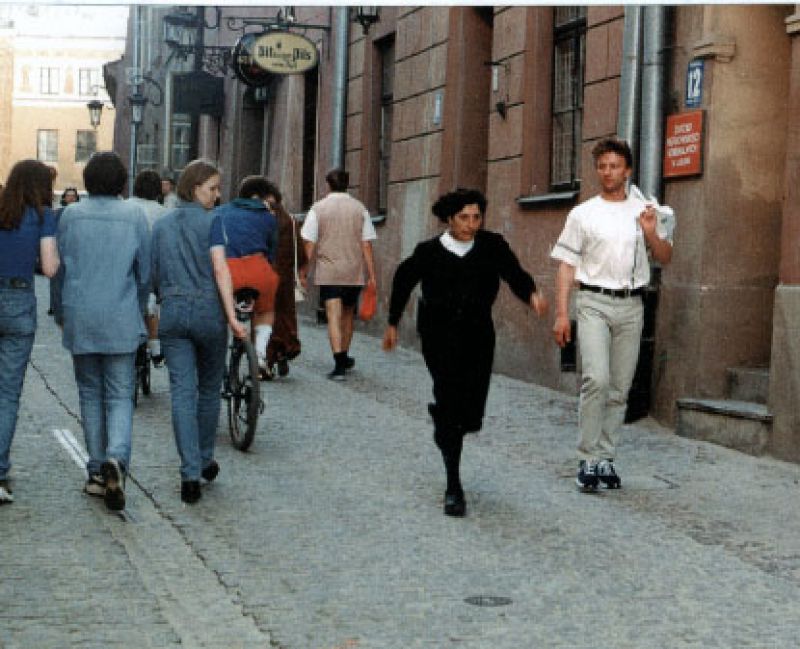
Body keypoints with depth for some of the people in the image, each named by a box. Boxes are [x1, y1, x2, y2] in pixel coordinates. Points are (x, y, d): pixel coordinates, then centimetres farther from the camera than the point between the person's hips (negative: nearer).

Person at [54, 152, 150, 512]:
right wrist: (138, 311, 20)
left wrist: (61, 313, 18)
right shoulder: (134, 216, -2)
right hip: (121, 320, -1)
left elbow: (58, 268, 5)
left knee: (90, 394, 12)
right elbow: (145, 271, 4)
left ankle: (97, 472, 12)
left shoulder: (71, 215, 0)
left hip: (80, 319, 1)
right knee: (120, 396, 3)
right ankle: (116, 458, -21)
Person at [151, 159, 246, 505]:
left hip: (172, 312, 3)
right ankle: (206, 460, 29)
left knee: (182, 392, 0)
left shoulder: (161, 224, 9)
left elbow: (153, 275, 11)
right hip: (208, 309, -3)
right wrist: (232, 316, -18)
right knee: (209, 389, 15)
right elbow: (220, 271, -14)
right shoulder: (212, 222, -5)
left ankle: (190, 474, -8)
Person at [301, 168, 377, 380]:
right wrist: (371, 275, 4)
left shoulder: (318, 208, -1)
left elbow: (309, 244, -2)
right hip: (354, 273, 2)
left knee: (334, 316, -5)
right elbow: (366, 245, 1)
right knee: (348, 315, 18)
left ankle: (339, 363, -16)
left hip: (327, 272, -2)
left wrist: (304, 271, 6)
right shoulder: (359, 209, 3)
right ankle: (344, 358, 30)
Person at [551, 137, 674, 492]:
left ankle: (605, 458, 14)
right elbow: (566, 264, 3)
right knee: (596, 379, -18)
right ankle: (588, 460, -12)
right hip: (594, 303, -3)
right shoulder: (583, 214, 4)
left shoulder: (645, 212, 11)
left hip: (631, 306, 3)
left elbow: (665, 258, 15)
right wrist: (561, 313, -5)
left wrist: (651, 234, -7)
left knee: (619, 389, 6)